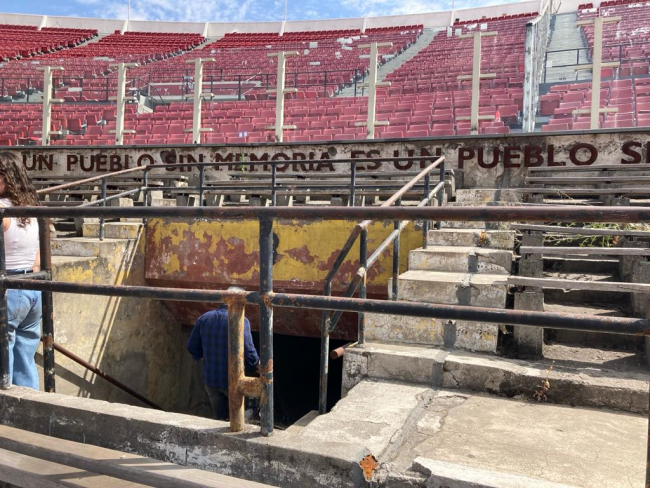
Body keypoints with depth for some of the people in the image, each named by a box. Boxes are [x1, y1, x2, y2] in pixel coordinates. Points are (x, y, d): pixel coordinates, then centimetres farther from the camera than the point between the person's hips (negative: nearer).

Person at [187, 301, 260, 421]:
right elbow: (248, 351, -20)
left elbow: (192, 346, 7)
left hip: (210, 379, 5)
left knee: (220, 418, 18)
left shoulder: (204, 318, 1)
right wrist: (256, 365, -1)